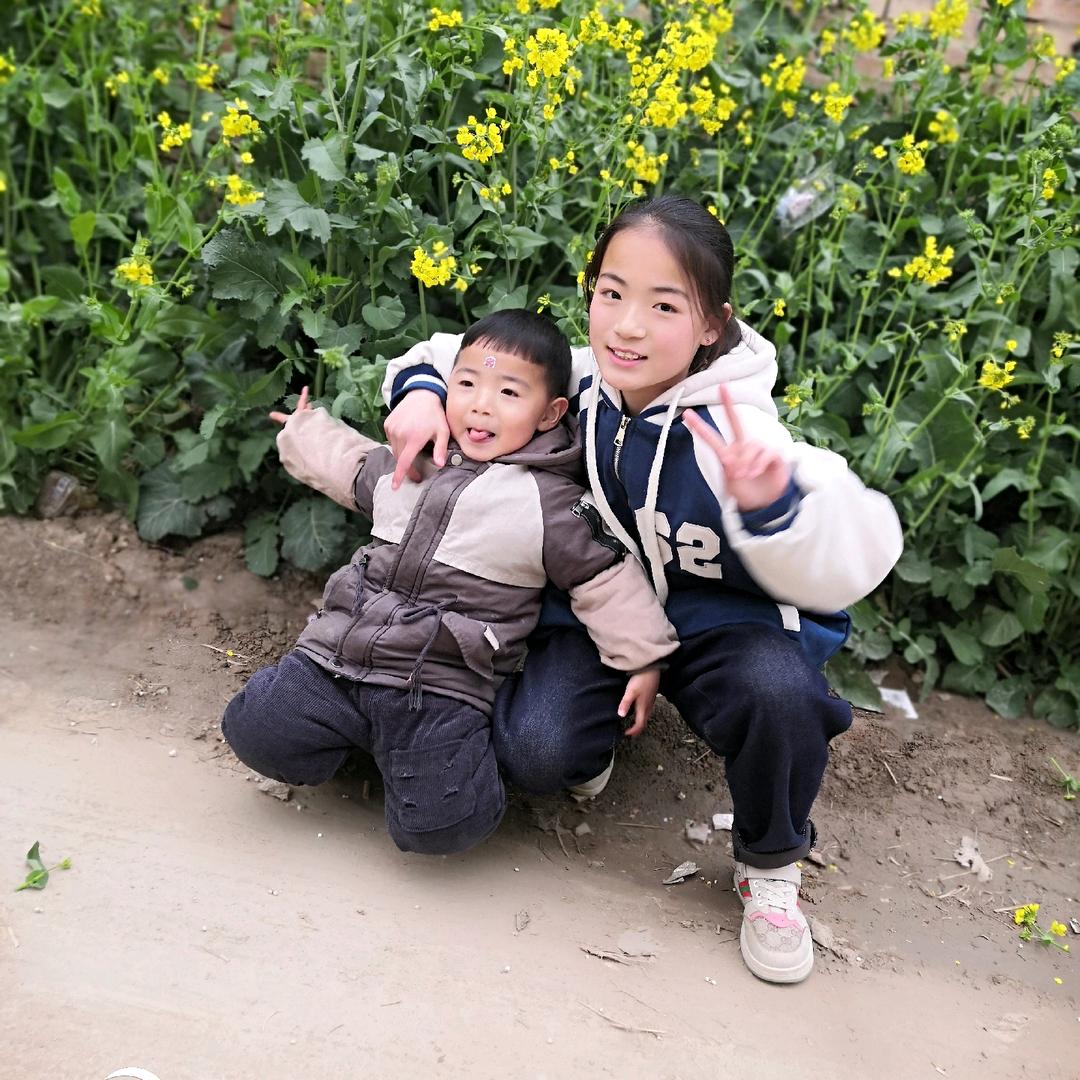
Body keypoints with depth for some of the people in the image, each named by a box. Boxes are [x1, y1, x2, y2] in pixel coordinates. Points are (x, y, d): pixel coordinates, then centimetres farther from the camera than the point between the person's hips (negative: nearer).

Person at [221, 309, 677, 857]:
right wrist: (305, 431, 41)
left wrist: (643, 660, 1)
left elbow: (607, 581, 1)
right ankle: (360, 737, 17)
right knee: (253, 729, -7)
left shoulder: (553, 504, -5)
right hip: (333, 659, 5)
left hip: (441, 688, -4)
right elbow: (353, 470, 32)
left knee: (438, 825, -19)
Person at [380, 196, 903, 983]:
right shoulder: (574, 382, -12)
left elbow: (848, 567, -33)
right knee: (535, 752, -24)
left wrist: (772, 504, -52)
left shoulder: (737, 432, -25)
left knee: (781, 694, -35)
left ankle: (771, 867, -3)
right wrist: (421, 392, -16)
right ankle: (608, 722, 15)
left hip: (724, 621, -2)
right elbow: (452, 354, 6)